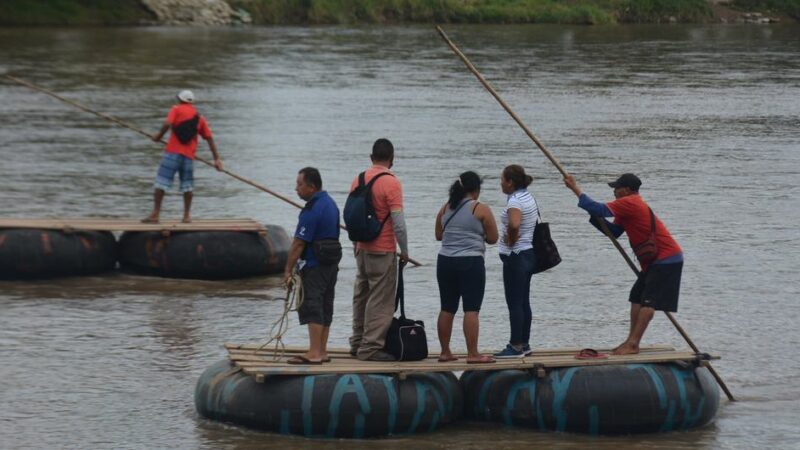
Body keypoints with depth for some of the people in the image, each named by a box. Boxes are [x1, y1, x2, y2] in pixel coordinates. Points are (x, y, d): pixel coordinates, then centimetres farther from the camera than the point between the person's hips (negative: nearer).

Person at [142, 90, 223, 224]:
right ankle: (187, 215, 11)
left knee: (161, 182, -2)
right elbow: (209, 138, 15)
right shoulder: (199, 118, 18)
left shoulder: (177, 109, 6)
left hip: (173, 152, -4)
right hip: (189, 155, 4)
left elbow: (167, 123, -12)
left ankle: (155, 214, -7)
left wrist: (159, 136, 4)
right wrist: (216, 158, 16)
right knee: (187, 185, 13)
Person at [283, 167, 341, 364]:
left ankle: (314, 353, -12)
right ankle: (322, 351, 16)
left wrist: (288, 270, -12)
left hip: (314, 266, -10)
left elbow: (298, 244, -18)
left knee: (312, 307, -9)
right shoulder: (330, 203, 11)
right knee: (325, 307, 12)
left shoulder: (312, 211, -19)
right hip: (331, 264, 10)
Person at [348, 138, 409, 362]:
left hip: (361, 249, 7)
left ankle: (358, 343, 20)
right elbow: (398, 223, -17)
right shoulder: (391, 183, -15)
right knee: (380, 301, -4)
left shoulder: (358, 180, 7)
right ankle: (371, 347, -6)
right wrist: (405, 251, -7)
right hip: (383, 251, -7)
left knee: (361, 296, 15)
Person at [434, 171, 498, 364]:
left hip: (445, 261, 5)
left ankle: (445, 352, 16)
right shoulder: (481, 209, -6)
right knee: (471, 309, -5)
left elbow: (438, 235, 14)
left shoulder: (446, 209, 8)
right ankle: (472, 354, -8)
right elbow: (492, 238, -3)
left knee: (447, 309, 11)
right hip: (471, 263, -5)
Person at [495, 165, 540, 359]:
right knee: (523, 302, 14)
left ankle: (516, 346, -3)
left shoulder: (515, 202, -19)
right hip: (529, 254, 10)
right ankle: (524, 344, 19)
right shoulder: (528, 197, 11)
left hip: (515, 257, -10)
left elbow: (514, 225, -39)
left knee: (514, 304, -5)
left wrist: (511, 241, -20)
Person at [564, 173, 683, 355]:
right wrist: (595, 217, 2)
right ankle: (631, 341, 15)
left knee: (648, 301, -11)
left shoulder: (629, 203, -17)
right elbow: (614, 231, 16)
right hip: (655, 260, 11)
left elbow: (598, 209, -24)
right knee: (637, 298, 12)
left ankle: (633, 344, -13)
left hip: (666, 259, -11)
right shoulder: (631, 205, 16)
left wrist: (575, 188, -16)